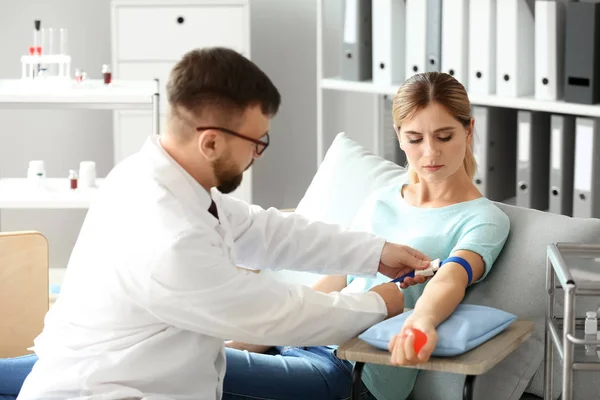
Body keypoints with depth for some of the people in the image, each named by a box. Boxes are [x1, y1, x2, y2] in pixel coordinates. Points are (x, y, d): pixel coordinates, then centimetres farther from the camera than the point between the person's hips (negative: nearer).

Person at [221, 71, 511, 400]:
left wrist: (422, 322, -43)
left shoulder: (484, 219, 1)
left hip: (360, 370, -6)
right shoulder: (380, 201, 18)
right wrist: (238, 345, 9)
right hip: (302, 342, 6)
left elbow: (449, 280, -18)